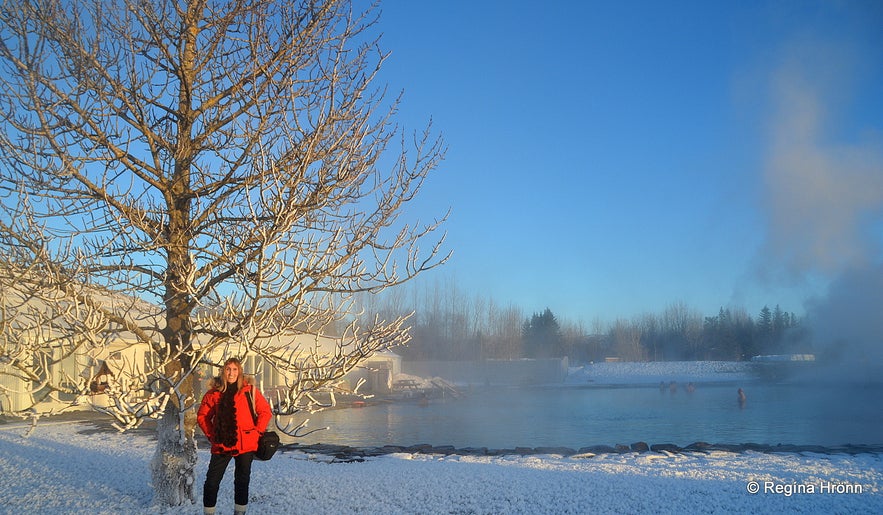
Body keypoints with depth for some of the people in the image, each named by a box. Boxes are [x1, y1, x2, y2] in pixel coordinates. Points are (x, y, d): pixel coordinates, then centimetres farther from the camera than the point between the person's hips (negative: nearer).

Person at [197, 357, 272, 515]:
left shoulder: (249, 390, -2)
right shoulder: (214, 392, 2)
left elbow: (265, 412, 2)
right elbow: (202, 416, 12)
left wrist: (256, 432, -3)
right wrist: (211, 434, 4)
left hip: (245, 444, -1)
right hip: (221, 444, 1)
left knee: (242, 481, 9)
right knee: (211, 481, 2)